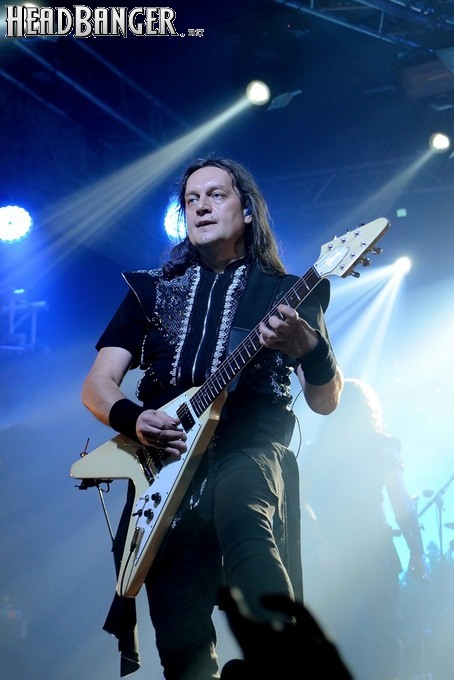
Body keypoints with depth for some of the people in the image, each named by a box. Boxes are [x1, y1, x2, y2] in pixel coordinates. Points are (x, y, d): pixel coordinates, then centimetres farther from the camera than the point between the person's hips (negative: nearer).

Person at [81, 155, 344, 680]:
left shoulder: (285, 293, 13)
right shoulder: (152, 290, 20)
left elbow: (325, 401, 6)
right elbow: (97, 384, 14)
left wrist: (308, 348, -16)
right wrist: (133, 418, -9)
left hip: (250, 448, -3)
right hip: (165, 464, 3)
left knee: (238, 506, -41)